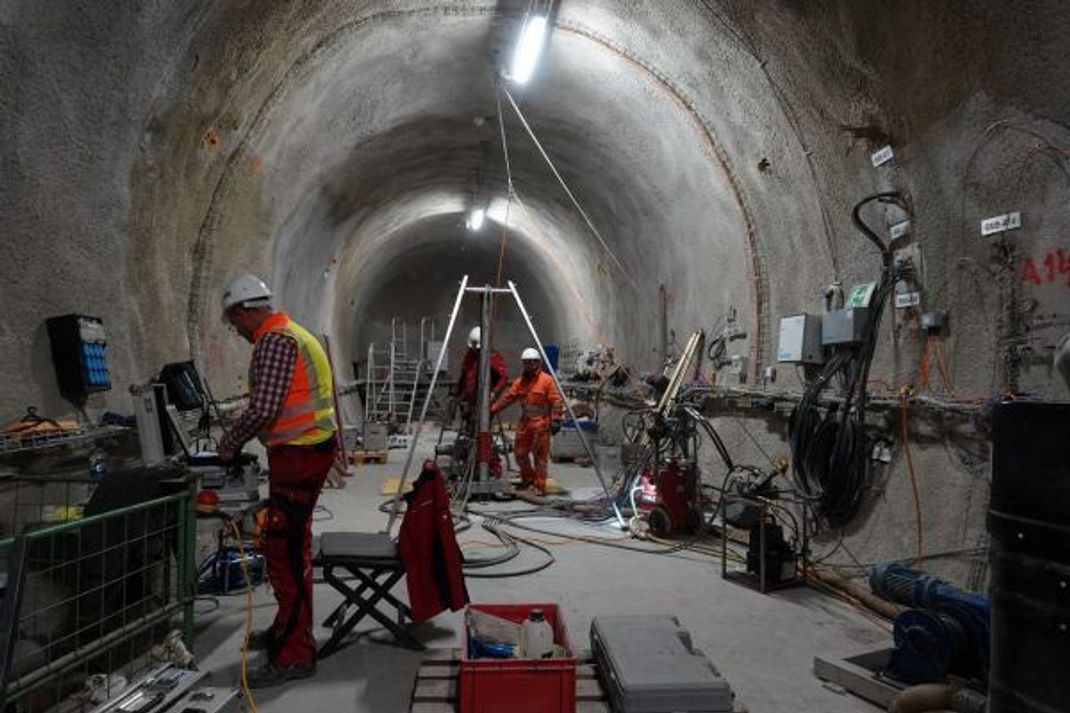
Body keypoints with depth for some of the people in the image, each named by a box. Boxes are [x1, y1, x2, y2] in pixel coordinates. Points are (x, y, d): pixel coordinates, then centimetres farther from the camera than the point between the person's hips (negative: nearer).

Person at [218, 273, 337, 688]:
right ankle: (288, 629, 35)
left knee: (284, 551, -6)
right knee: (290, 546, 20)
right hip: (306, 450, 11)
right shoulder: (289, 334, 18)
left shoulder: (274, 341, -14)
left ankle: (295, 655, 2)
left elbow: (264, 408, -22)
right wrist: (243, 441, 18)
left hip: (299, 454, -11)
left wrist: (230, 444, -6)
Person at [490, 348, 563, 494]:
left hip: (541, 424, -6)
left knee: (540, 456, -1)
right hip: (524, 422, 6)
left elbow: (556, 401, -10)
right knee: (520, 452, 12)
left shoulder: (546, 380, -7)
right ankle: (528, 479, 33)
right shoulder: (520, 382, 11)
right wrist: (492, 410, 4)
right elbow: (507, 397, 10)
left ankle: (540, 487, 8)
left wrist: (555, 420, -16)